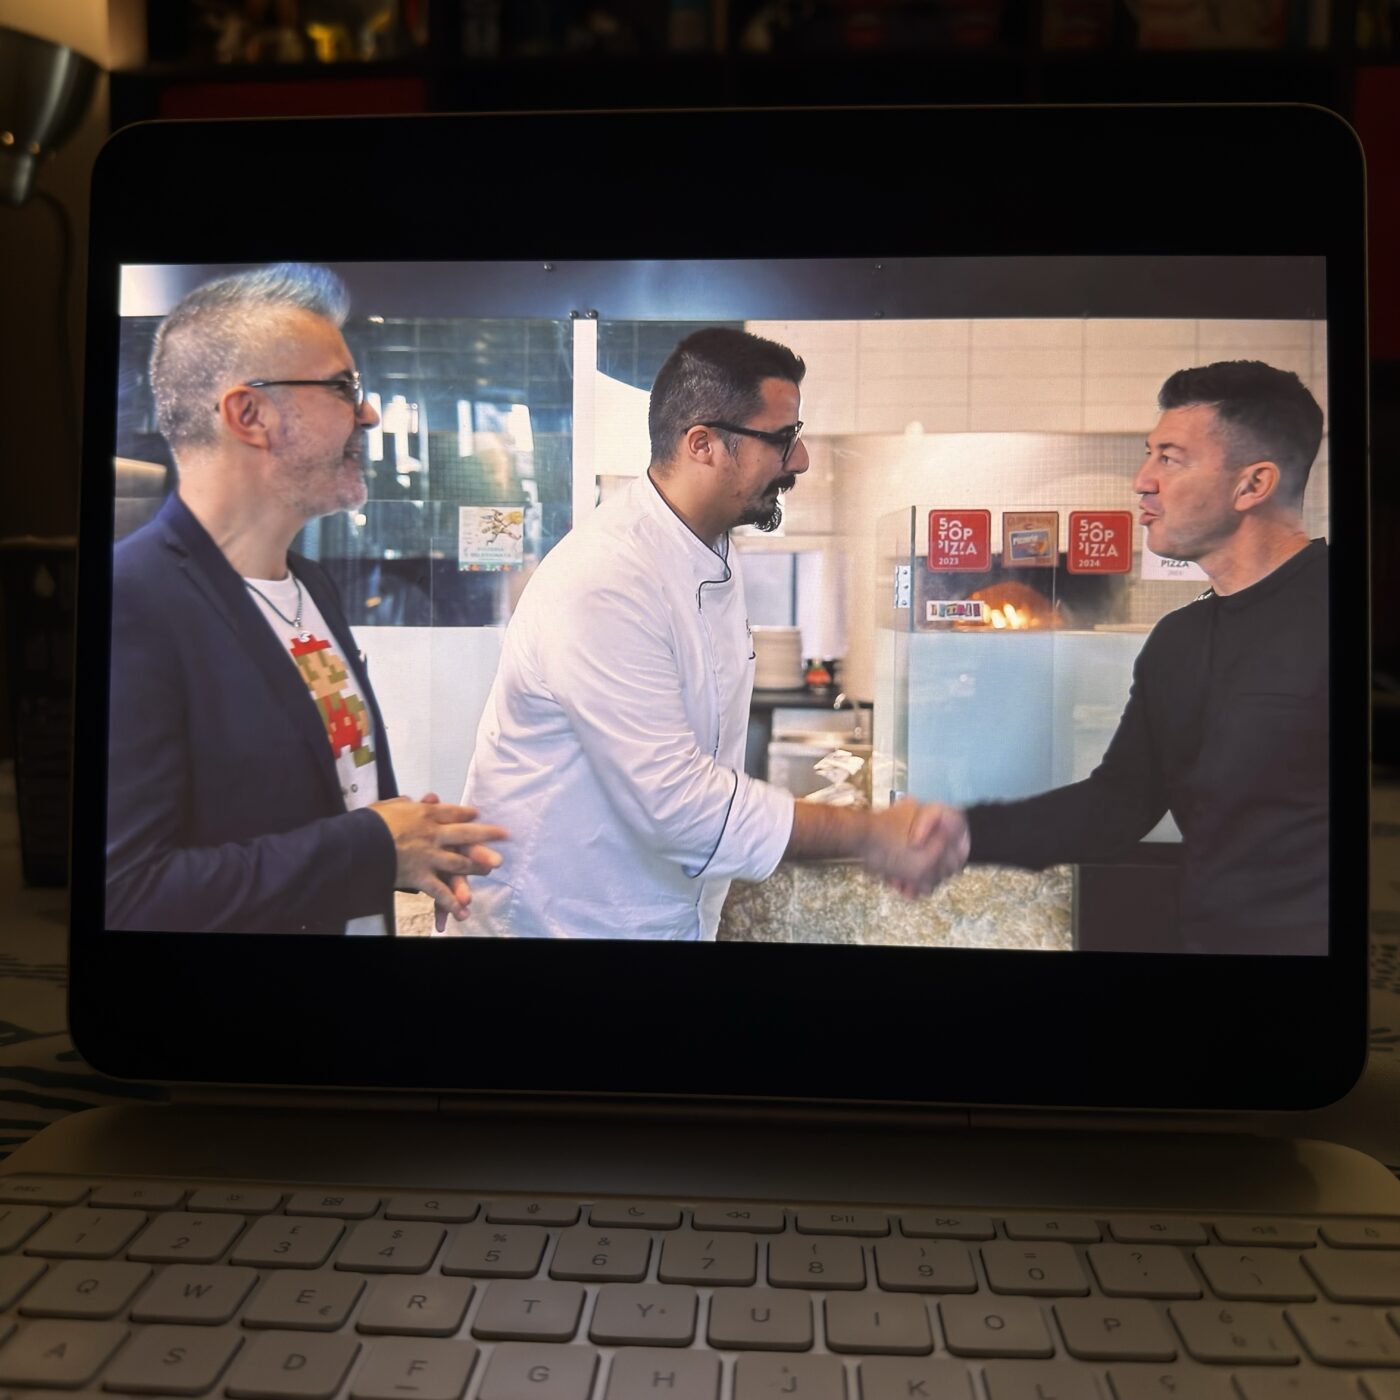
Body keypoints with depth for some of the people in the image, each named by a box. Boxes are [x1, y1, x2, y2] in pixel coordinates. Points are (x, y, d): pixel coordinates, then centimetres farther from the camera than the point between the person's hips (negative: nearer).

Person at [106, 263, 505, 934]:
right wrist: (373, 847, -21)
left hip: (366, 921, 7)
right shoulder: (130, 602, -22)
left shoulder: (310, 582, 3)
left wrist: (413, 842, -6)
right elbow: (123, 895, -27)